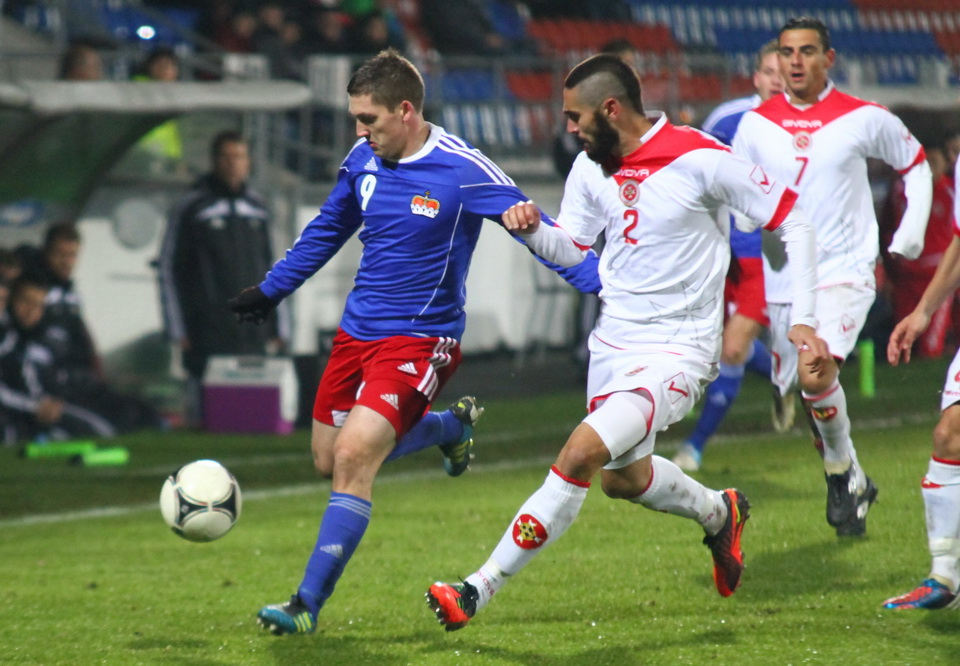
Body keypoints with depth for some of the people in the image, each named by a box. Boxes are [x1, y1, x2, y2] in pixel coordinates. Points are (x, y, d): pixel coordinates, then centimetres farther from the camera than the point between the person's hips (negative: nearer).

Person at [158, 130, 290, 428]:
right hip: (208, 337, -4)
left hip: (256, 338, 4)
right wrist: (178, 330, -4)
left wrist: (279, 325, 15)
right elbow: (168, 270, 0)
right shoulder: (191, 208, 0)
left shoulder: (258, 207, 14)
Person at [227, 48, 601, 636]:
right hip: (356, 333, 7)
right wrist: (272, 289, 28)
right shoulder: (363, 160, 3)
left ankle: (309, 605, -13)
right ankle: (453, 425, 37)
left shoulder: (463, 171, -16)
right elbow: (328, 229, 21)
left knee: (354, 456, -20)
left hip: (418, 339, -7)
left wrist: (604, 286, -25)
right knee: (329, 460, 13)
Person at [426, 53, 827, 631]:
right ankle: (719, 513, 53)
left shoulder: (700, 159, -18)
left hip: (678, 352, -8)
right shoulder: (592, 167, 1)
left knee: (580, 454, -23)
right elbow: (570, 247, 13)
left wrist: (802, 320, -15)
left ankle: (478, 592, -20)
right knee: (623, 477, 22)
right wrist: (533, 229, -11)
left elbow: (792, 221, -11)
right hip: (614, 341, 8)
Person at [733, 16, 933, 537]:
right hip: (782, 277, 4)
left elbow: (915, 163, 13)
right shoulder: (756, 124, 4)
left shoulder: (863, 118, -3)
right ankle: (854, 484, 29)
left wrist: (912, 230, 3)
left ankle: (843, 472, -4)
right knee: (809, 392, 9)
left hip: (844, 273, -4)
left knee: (816, 377, -25)